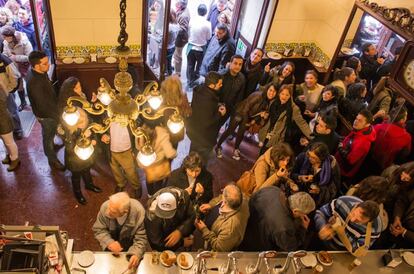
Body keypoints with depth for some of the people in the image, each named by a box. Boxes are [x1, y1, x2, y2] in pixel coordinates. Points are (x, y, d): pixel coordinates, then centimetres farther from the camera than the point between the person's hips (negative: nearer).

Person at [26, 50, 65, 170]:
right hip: (45, 115, -8)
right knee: (48, 136, 16)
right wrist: (57, 117, -25)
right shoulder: (34, 83, -39)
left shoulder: (37, 72, -11)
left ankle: (51, 145, 62)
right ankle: (53, 160, 37)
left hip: (50, 109, 8)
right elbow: (43, 106, -34)